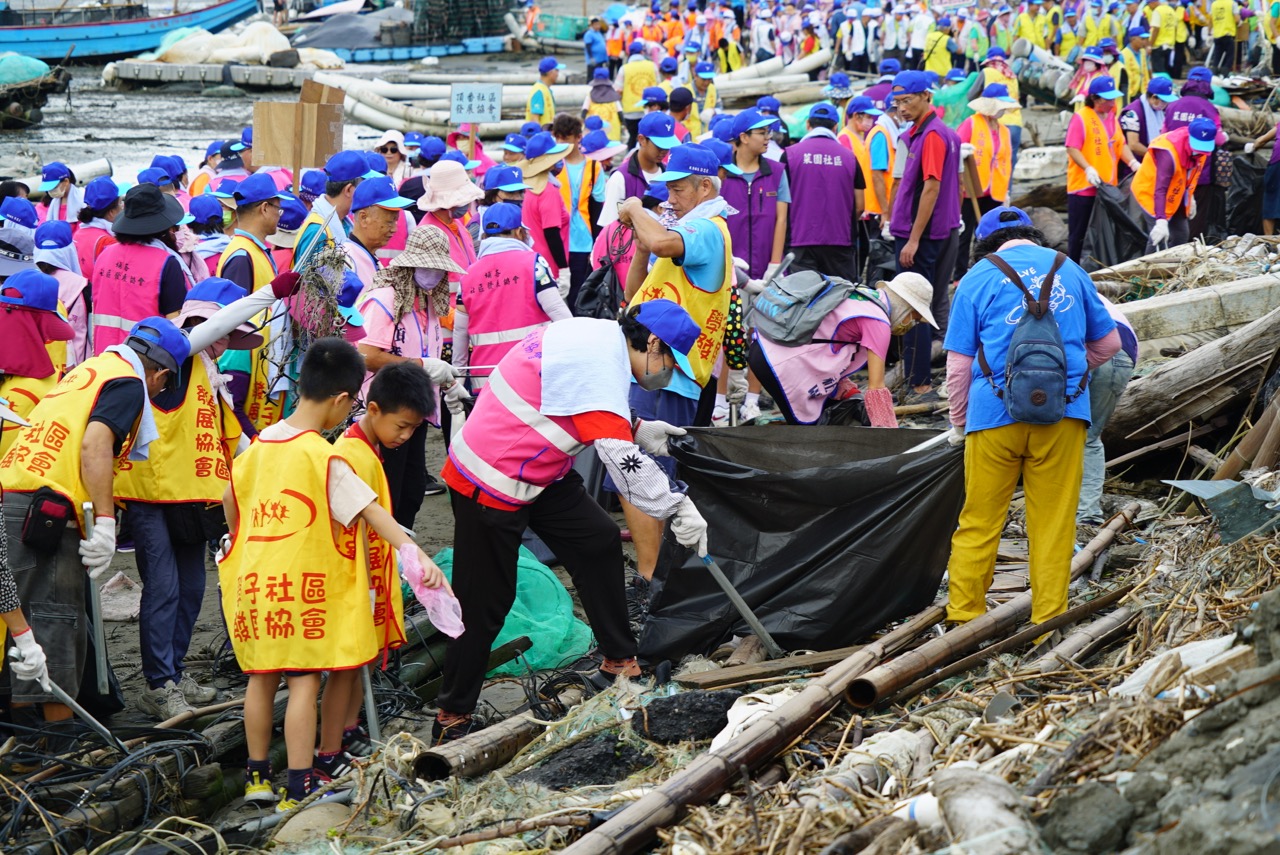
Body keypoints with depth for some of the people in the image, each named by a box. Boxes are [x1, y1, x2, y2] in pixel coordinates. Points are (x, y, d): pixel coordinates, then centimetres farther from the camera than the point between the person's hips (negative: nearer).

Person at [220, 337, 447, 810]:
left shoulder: (259, 444, 7)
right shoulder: (323, 457, -14)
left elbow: (230, 500, 21)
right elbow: (371, 511, -22)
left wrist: (240, 543, 39)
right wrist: (417, 555, -28)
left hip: (255, 579, 7)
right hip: (303, 585, -7)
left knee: (261, 676, 16)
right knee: (304, 681, -4)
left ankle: (257, 776, 25)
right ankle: (297, 790, -6)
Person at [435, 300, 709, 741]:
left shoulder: (597, 337, 4)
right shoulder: (599, 366, -26)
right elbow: (621, 459, -31)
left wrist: (637, 429, 10)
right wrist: (677, 508, -28)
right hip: (491, 483, -10)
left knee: (598, 542, 10)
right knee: (485, 600, -4)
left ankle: (619, 663, 19)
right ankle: (452, 718, 6)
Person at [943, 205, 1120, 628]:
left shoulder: (977, 278, 7)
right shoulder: (1069, 270, 15)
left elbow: (959, 364, 4)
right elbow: (1108, 343, 22)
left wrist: (958, 425, 15)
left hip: (996, 414, -2)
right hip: (1064, 413, 2)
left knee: (979, 523, 6)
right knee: (1054, 523, 6)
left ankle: (963, 619, 8)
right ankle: (1048, 622, 6)